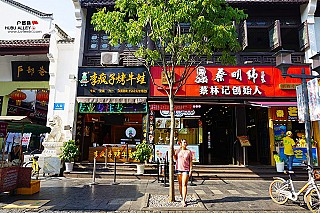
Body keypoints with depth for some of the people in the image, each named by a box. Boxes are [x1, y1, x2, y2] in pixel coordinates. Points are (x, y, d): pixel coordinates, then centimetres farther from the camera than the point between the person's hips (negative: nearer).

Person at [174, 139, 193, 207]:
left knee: (184, 184, -8)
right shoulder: (178, 151, 5)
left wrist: (190, 170, -5)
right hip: (179, 169, 2)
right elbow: (175, 159, 9)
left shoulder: (189, 151, 1)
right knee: (180, 184, 10)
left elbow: (190, 162, 1)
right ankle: (182, 198, 24)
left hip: (186, 169, -2)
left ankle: (183, 201, -6)